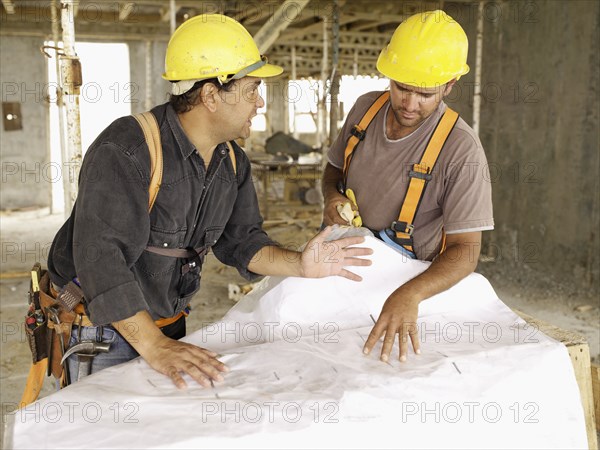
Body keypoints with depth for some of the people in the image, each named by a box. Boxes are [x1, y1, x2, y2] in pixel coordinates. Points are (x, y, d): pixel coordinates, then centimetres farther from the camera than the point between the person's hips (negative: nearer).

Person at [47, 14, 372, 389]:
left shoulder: (233, 161, 0)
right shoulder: (125, 150, -27)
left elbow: (240, 240, 3)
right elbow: (100, 256, -34)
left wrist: (299, 265, -16)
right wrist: (154, 345, -39)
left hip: (169, 325, 7)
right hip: (100, 328, -7)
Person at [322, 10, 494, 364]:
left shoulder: (461, 149, -19)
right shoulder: (366, 107, -1)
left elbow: (465, 250, -19)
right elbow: (335, 168, 17)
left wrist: (409, 295, -36)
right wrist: (333, 196, -7)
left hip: (409, 279, -4)